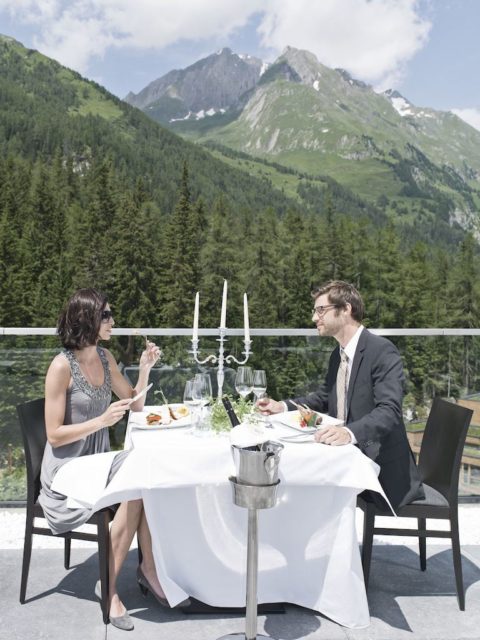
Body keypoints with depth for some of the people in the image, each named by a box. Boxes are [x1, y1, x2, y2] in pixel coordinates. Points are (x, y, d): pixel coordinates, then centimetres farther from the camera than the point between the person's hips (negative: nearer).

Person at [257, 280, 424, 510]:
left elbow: (389, 410, -27)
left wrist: (350, 432, -44)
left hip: (382, 469, -8)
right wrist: (283, 406, 7)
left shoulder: (382, 351, -17)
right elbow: (324, 397, 22)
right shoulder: (338, 354, 10)